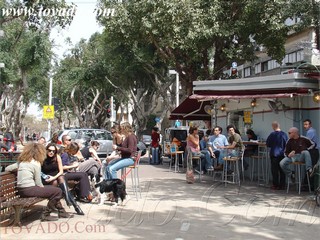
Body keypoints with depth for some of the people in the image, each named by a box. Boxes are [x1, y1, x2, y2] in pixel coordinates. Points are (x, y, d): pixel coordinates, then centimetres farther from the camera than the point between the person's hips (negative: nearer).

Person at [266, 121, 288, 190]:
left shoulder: (272, 134, -12)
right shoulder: (284, 134, -2)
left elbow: (267, 144, -4)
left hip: (274, 154, -3)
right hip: (282, 154, 4)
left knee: (275, 170, 4)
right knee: (282, 170, 9)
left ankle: (275, 185, 6)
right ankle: (282, 185, 12)